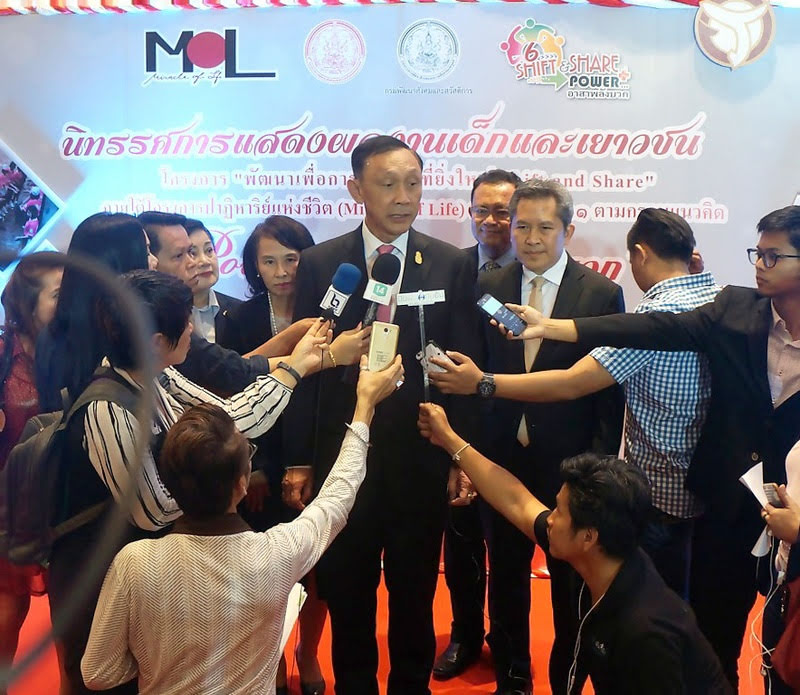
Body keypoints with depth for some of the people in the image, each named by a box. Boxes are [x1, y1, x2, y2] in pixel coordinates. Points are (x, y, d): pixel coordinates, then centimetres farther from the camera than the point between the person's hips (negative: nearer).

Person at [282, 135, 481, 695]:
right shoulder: (319, 263, -1)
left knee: (415, 597, 16)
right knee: (346, 597, 15)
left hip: (421, 460, 0)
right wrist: (298, 460, -1)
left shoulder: (452, 265, -1)